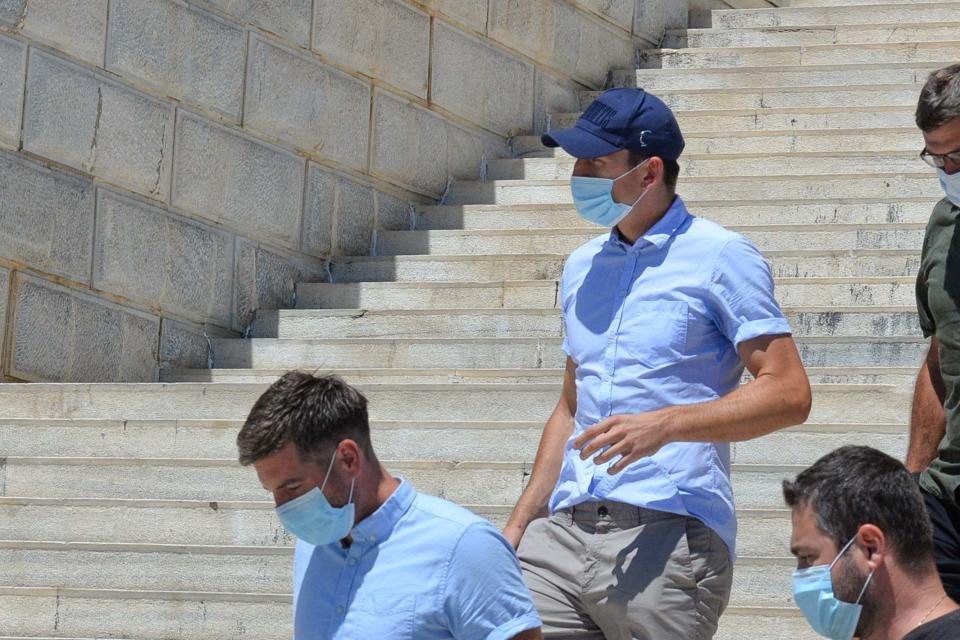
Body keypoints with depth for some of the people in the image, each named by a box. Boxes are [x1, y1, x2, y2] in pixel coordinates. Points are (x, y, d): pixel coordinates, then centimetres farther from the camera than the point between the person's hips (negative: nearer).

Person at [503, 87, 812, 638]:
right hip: (564, 531, 6)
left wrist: (664, 425, -18)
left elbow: (789, 394, -7)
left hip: (669, 534, -6)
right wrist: (519, 526, 19)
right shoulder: (583, 267, 21)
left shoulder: (720, 256, -1)